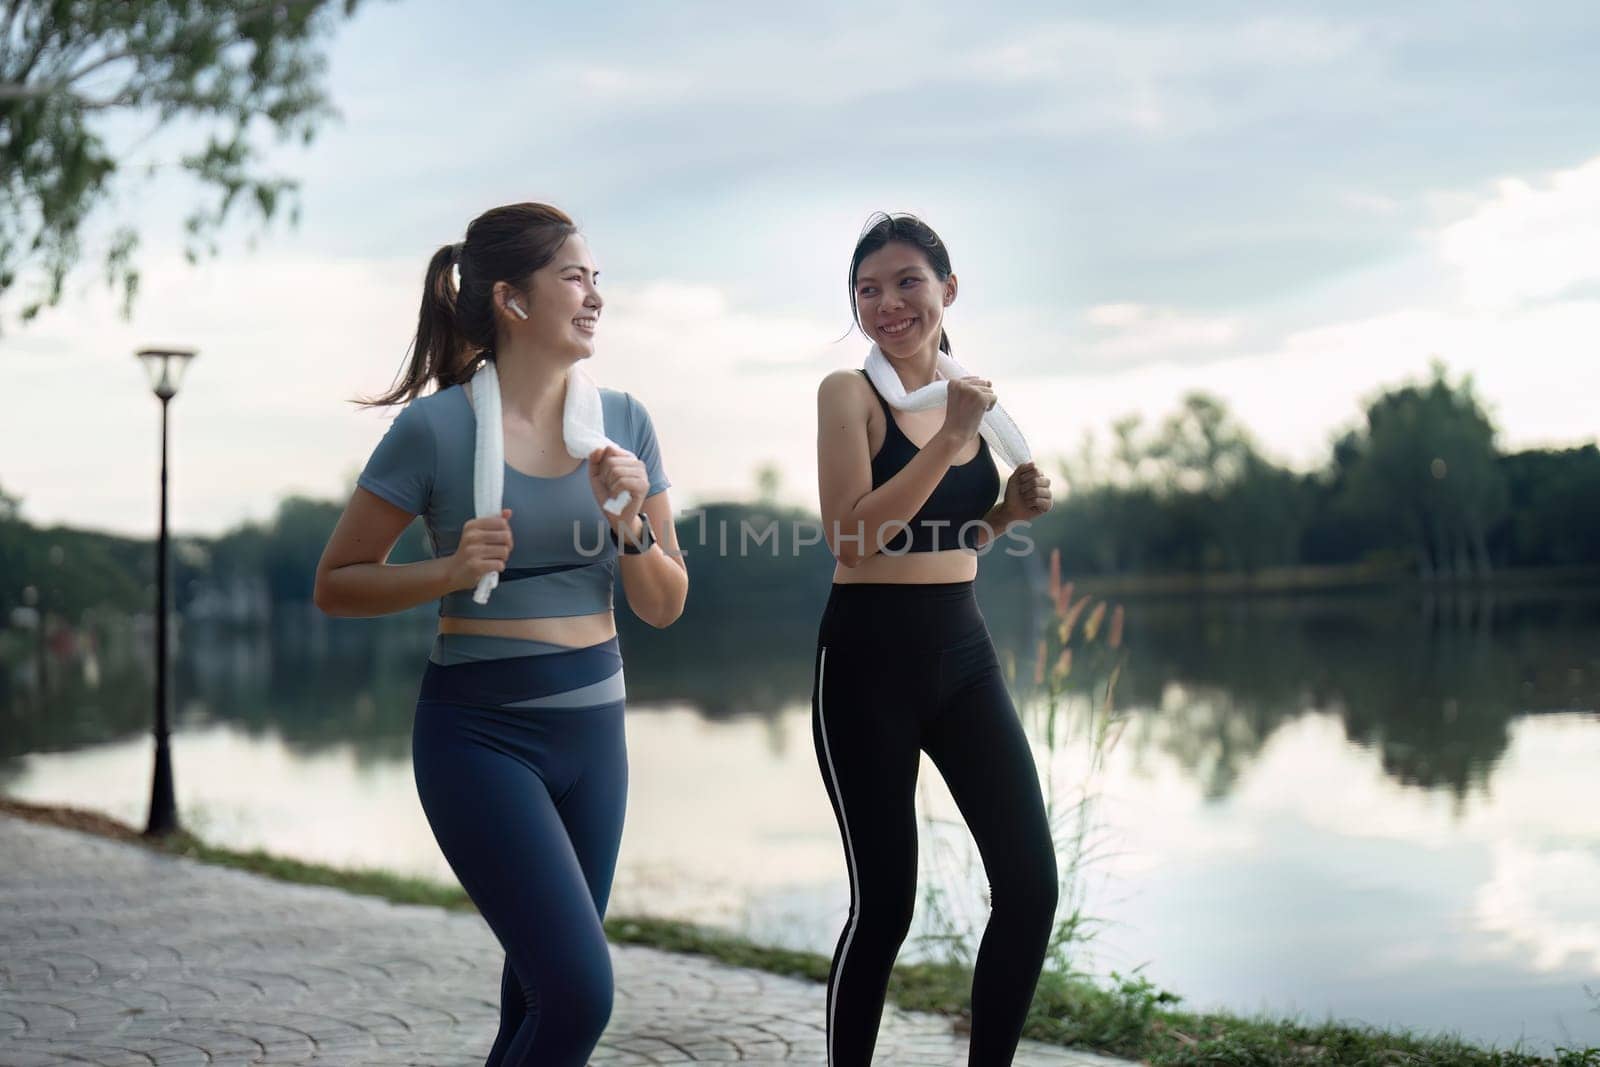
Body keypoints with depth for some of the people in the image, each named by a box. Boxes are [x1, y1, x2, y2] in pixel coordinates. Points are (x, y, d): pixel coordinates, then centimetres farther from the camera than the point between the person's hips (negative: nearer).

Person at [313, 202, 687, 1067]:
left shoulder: (624, 422, 4)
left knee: (538, 995, 14)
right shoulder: (434, 428, -10)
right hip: (480, 731, -5)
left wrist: (628, 523, -12)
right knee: (581, 992, -14)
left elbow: (664, 608, 7)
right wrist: (449, 571, -18)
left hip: (594, 727, 5)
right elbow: (336, 584, -2)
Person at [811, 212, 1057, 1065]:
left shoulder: (966, 388, 11)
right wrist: (949, 437, -21)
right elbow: (853, 539, -19)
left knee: (1031, 883, 1)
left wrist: (1010, 510, 2)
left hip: (963, 649, 6)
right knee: (885, 900, -1)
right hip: (868, 657, -6)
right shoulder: (848, 392, -7)